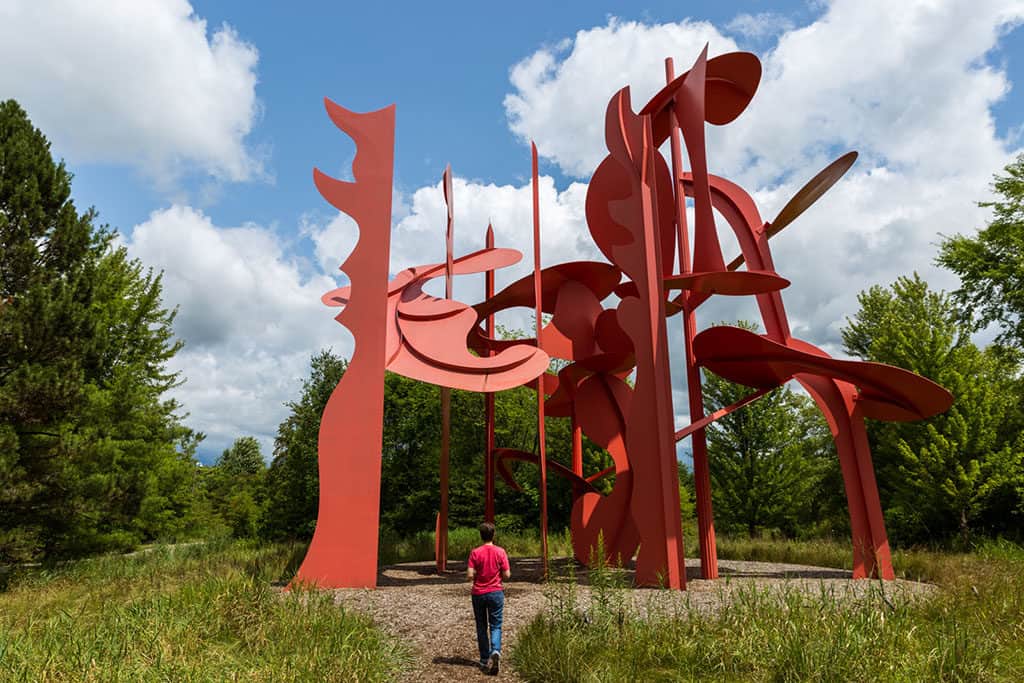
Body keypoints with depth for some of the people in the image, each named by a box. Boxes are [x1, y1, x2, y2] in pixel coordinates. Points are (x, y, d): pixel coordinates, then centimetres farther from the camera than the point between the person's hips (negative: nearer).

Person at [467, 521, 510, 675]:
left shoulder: (475, 552, -8)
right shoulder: (500, 551, -7)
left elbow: (470, 575, -12)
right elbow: (506, 575, -6)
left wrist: (479, 575, 9)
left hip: (478, 594, 0)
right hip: (496, 593, 0)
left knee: (481, 627, 13)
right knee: (495, 626, 7)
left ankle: (485, 660, 17)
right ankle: (495, 651, -18)